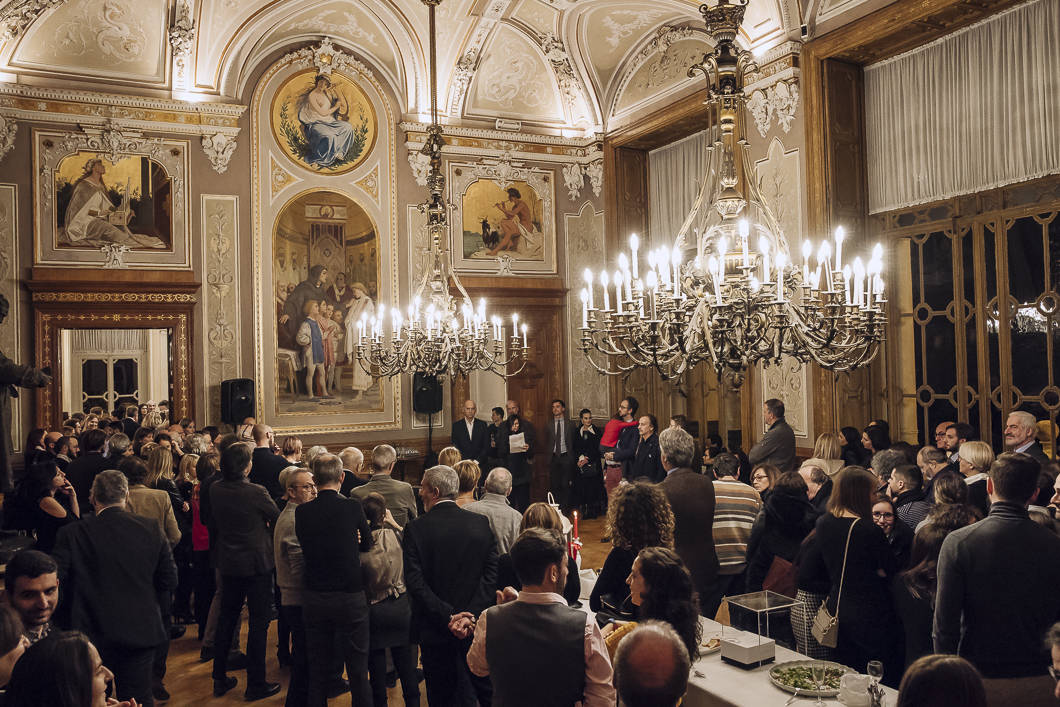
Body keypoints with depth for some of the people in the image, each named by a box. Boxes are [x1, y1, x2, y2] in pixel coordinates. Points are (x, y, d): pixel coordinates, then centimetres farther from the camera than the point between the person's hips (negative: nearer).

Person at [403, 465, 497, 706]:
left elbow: (415, 582, -16)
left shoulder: (415, 528, -10)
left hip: (435, 631, -2)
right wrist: (470, 614, -11)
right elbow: (491, 575, -7)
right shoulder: (481, 523, -3)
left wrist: (447, 615, -16)